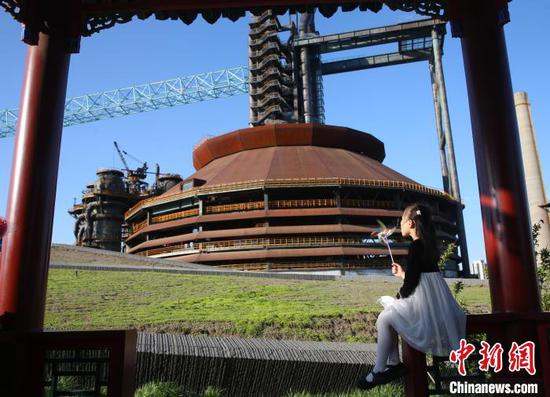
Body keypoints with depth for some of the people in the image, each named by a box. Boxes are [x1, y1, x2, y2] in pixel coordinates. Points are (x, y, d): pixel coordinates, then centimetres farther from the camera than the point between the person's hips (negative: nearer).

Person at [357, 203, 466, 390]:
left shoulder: (416, 245, -15)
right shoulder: (427, 243, 12)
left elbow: (411, 283, -17)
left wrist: (398, 297, -2)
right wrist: (402, 274, 28)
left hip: (424, 303, -10)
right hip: (431, 300, 10)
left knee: (384, 318, -4)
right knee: (390, 312, 19)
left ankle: (379, 370, 1)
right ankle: (394, 363, 18)